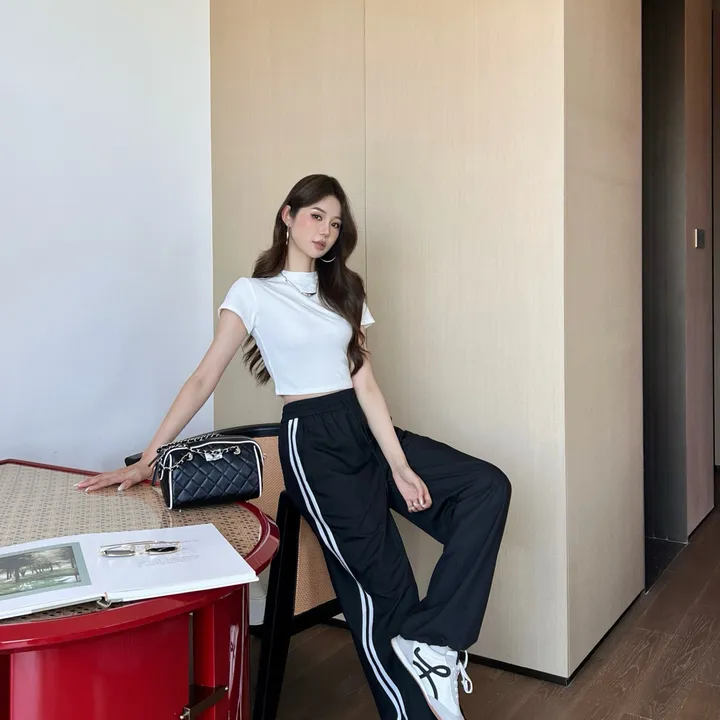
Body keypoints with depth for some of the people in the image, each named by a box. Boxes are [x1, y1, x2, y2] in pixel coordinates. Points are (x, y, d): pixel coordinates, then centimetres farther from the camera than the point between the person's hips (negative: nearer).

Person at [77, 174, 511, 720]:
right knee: (382, 582, -9)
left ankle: (432, 643, -15)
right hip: (312, 440, -5)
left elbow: (365, 383, 4)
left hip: (368, 430, 6)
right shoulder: (252, 293, 0)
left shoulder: (345, 291, 14)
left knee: (488, 487, -13)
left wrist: (399, 466, -7)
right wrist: (147, 460, -9)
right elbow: (204, 379, -2)